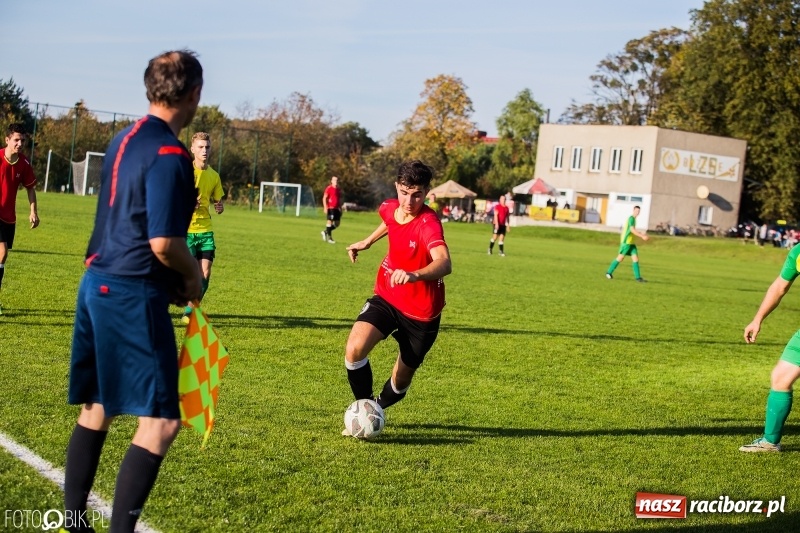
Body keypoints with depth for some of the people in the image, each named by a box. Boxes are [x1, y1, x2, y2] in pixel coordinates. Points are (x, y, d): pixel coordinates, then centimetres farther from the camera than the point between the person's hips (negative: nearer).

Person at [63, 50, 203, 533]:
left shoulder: (127, 139, 12)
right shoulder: (169, 153, -17)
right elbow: (163, 242, -22)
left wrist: (173, 277, 14)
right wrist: (193, 276, -3)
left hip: (98, 284, 10)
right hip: (132, 294, -10)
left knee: (97, 409, 19)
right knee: (161, 421, -6)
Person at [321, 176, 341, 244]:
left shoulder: (338, 189, 15)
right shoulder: (329, 188, -5)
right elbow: (324, 198, -8)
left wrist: (340, 208, 19)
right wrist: (325, 207, -16)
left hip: (336, 209, 7)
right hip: (330, 208, -7)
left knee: (337, 224, 7)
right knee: (329, 222, -5)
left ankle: (325, 232, 26)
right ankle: (329, 238, 1)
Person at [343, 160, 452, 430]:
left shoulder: (428, 223, -28)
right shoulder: (389, 208, -7)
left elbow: (444, 264, -48)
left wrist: (413, 275, -65)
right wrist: (368, 241, 27)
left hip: (421, 313, -4)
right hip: (386, 297, 4)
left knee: (401, 380, 12)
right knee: (355, 348, -22)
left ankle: (378, 406, 45)